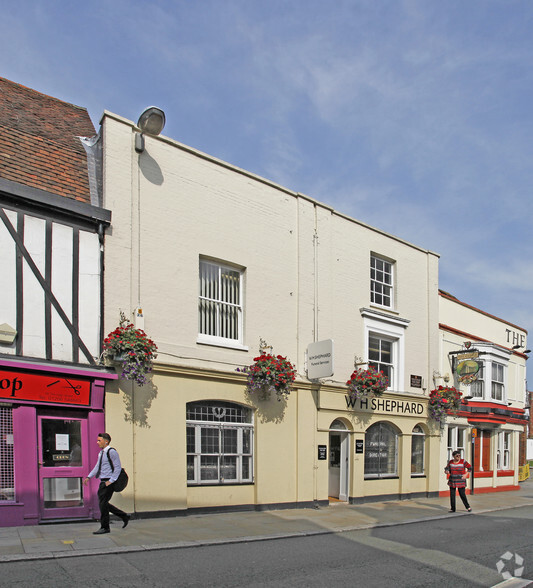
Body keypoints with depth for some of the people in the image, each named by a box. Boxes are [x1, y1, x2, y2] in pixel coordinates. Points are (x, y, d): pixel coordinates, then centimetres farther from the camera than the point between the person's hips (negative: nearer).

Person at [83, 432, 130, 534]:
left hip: (109, 482, -9)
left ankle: (105, 527, 6)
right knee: (103, 503, 11)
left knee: (103, 503, -6)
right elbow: (97, 467, 20)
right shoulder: (101, 453, 14)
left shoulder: (112, 452, -13)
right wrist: (88, 477, 9)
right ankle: (124, 517, 22)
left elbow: (118, 468, -15)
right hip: (103, 482, 9)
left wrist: (111, 481, -20)